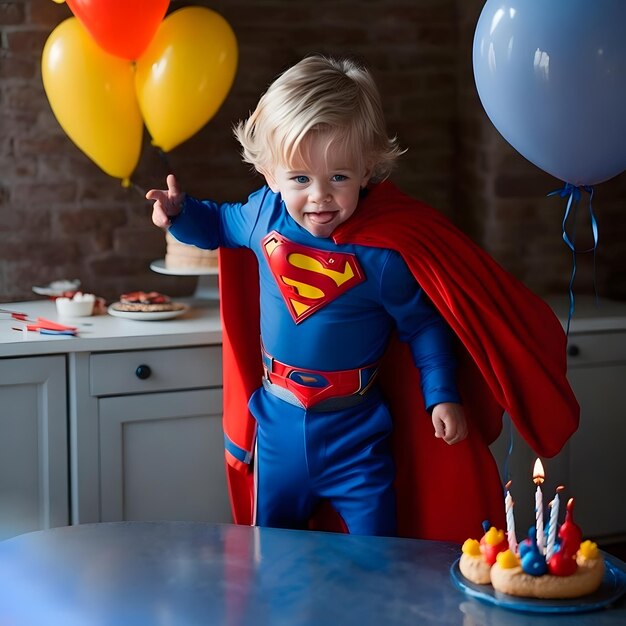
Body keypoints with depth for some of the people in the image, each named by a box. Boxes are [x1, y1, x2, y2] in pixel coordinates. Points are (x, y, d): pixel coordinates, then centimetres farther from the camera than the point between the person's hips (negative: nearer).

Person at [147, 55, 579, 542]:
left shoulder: (383, 255, -21)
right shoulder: (265, 214, -10)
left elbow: (423, 325, -8)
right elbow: (219, 224, 14)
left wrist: (442, 394, -12)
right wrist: (180, 214, -3)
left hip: (355, 433, -4)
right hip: (277, 426, 4)